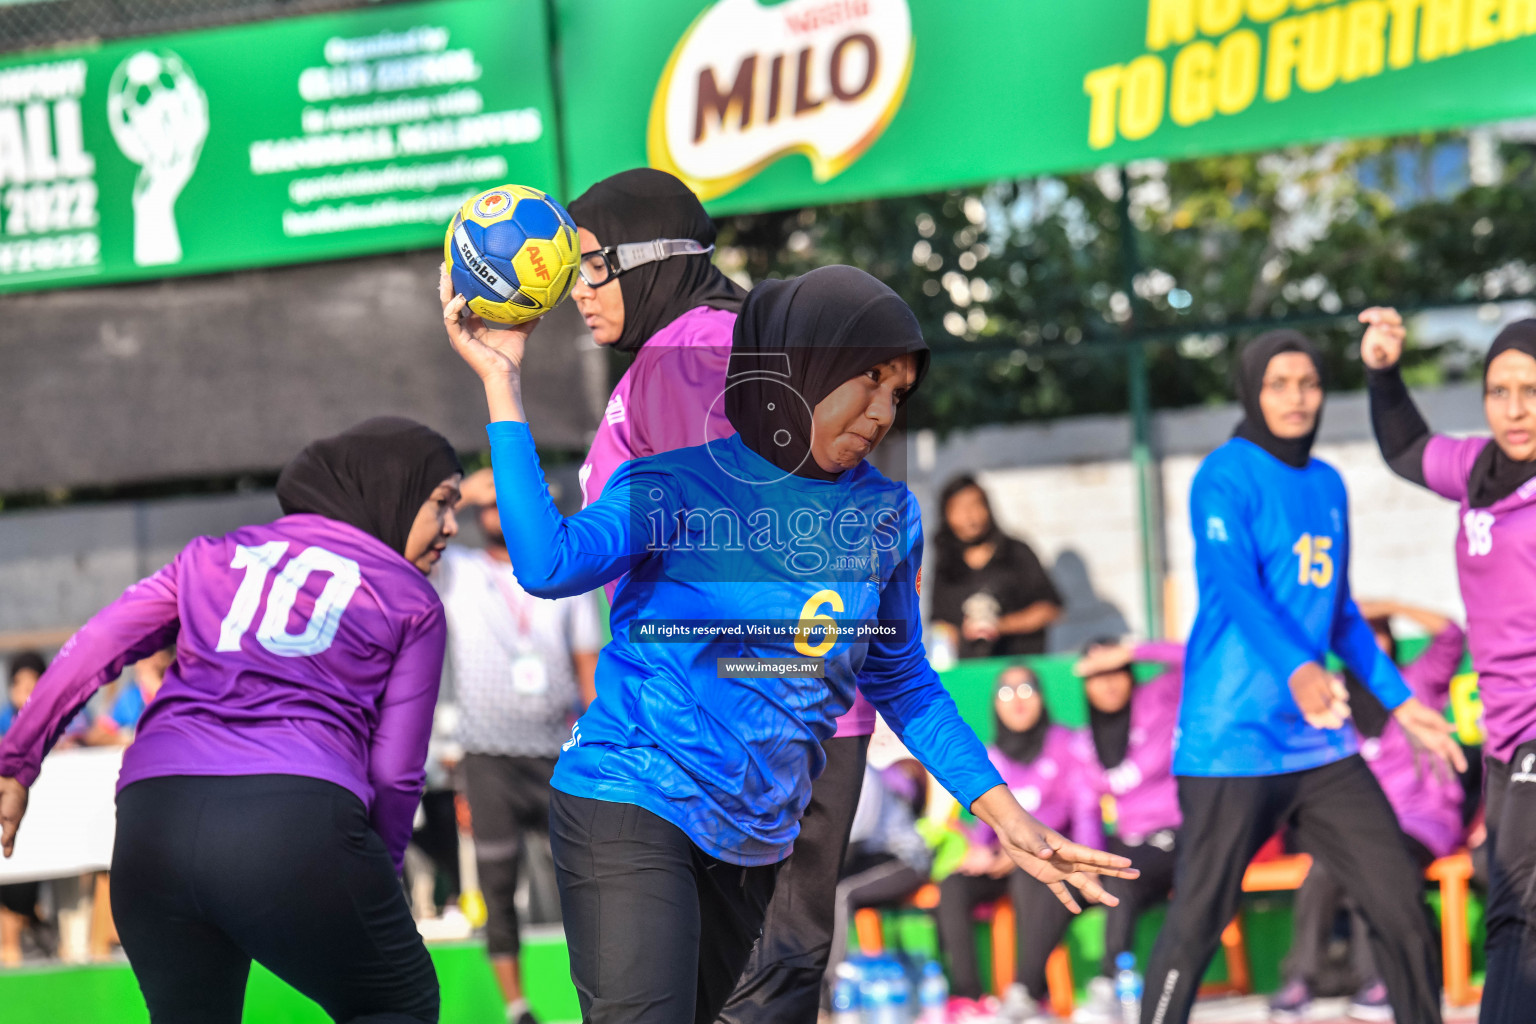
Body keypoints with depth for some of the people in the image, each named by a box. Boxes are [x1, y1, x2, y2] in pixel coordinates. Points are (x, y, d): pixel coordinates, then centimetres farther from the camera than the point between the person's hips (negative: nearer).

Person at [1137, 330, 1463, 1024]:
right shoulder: (1226, 478, -7)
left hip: (1321, 745, 7)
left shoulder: (1328, 485, 16)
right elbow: (1235, 589, -22)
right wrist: (1297, 671, -38)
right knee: (1198, 921, -5)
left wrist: (1400, 702, 25)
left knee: (1400, 900, 2)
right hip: (1232, 741, -7)